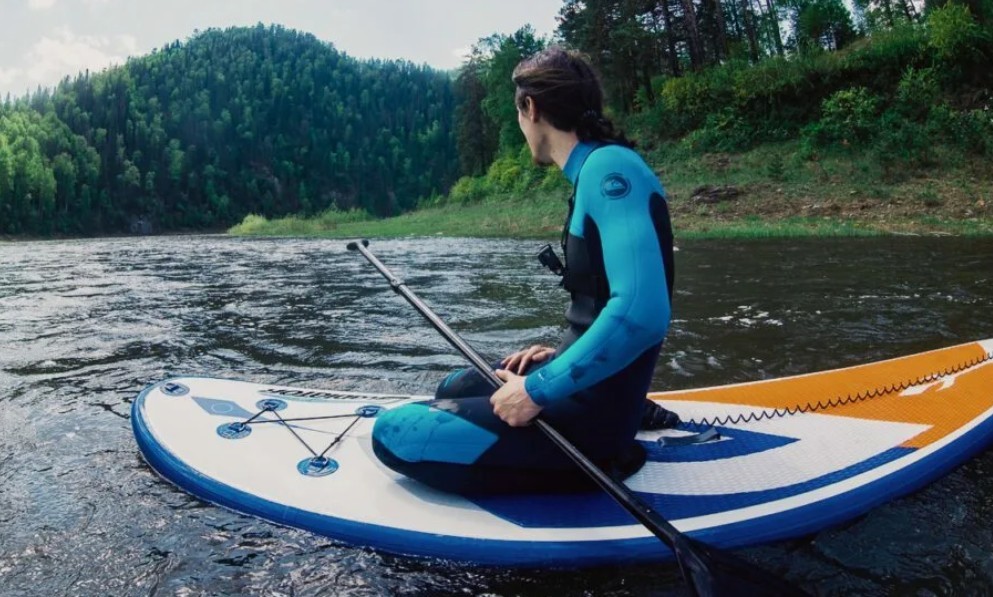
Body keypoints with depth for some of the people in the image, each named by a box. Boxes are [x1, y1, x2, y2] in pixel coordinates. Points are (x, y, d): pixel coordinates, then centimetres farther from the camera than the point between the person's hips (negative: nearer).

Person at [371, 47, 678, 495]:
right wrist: (562, 356, 9)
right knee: (453, 389, 27)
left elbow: (642, 312, -32)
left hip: (590, 407, -10)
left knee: (392, 435, -7)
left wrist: (539, 390, -25)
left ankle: (591, 462, -4)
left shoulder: (609, 168, -20)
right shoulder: (598, 170, 10)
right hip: (590, 382, 10)